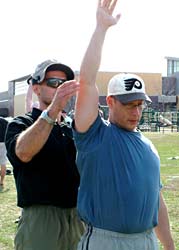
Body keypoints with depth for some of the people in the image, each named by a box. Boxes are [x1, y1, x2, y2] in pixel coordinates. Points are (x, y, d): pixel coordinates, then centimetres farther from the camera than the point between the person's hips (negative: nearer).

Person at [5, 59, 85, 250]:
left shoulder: (72, 126, 13)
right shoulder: (20, 124, -3)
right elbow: (23, 152, -27)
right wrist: (53, 109, -38)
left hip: (78, 217, 5)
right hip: (40, 218, -5)